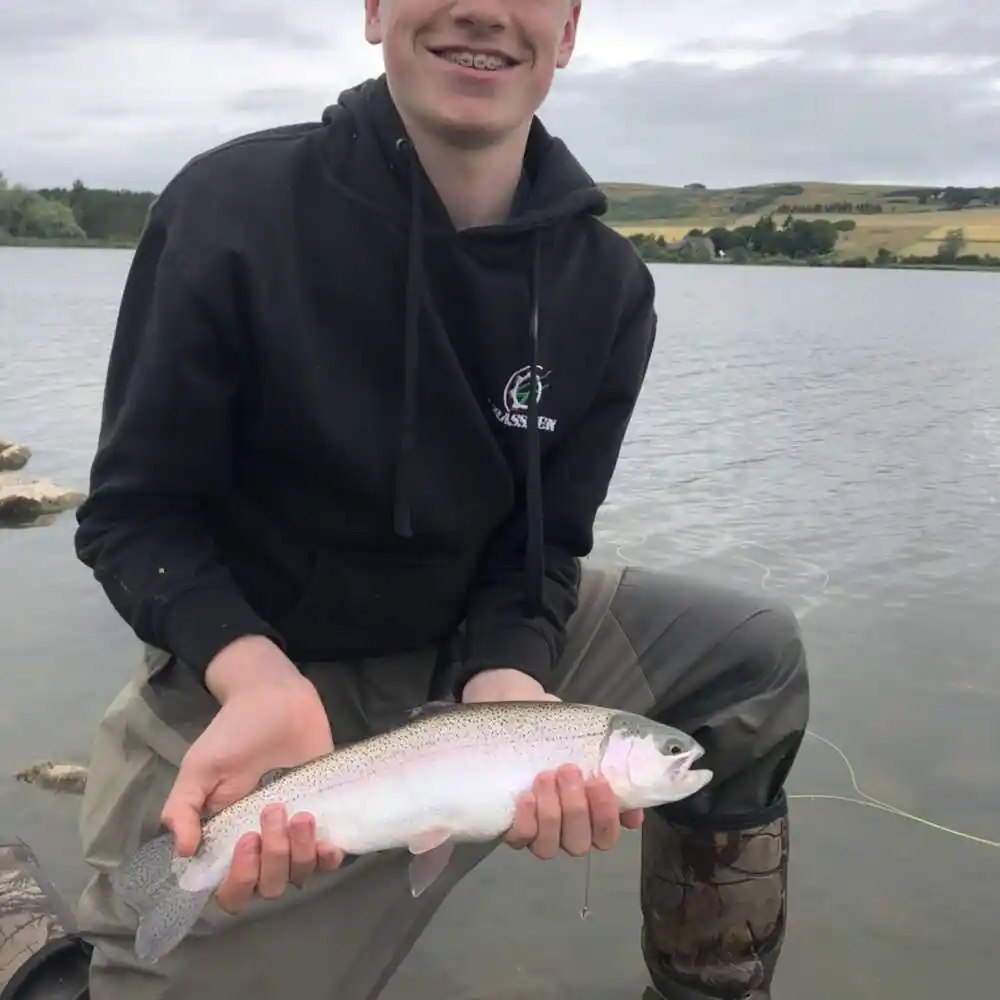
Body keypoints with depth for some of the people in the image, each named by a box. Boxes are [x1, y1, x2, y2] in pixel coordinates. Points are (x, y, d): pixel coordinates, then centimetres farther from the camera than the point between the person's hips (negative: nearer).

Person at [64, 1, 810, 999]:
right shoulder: (230, 208, -19)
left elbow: (536, 551, -6)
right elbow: (135, 510, -14)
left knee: (754, 653, -7)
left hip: (472, 643, 4)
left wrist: (508, 699, -27)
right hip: (241, 671, -3)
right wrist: (264, 681, -33)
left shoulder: (607, 282, -9)